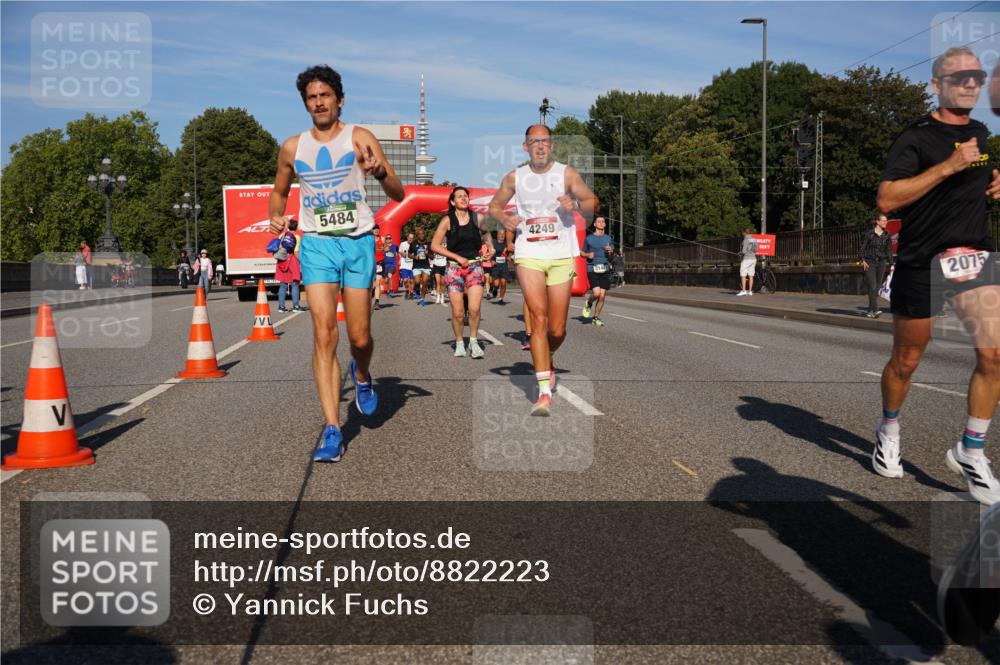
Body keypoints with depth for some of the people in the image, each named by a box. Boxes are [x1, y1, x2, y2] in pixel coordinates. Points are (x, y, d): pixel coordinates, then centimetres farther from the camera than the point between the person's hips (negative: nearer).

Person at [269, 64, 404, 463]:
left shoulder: (359, 138, 0)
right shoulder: (292, 148, 9)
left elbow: (398, 195, -6)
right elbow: (279, 191, 26)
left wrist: (380, 172, -28)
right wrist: (276, 217, 4)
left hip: (357, 242, -1)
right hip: (316, 244, 1)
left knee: (359, 337, 1)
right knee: (323, 335, -11)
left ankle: (361, 375, 39)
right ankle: (332, 430, -9)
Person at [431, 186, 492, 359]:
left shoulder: (477, 218, 4)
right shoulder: (447, 221, -3)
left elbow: (486, 232, 27)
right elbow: (435, 245, -2)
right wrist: (458, 257, -7)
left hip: (475, 265, 1)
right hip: (454, 267, -1)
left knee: (474, 309, -13)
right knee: (458, 313, -3)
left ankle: (474, 341, 7)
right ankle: (459, 343, 18)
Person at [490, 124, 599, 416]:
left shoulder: (567, 174, 2)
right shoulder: (514, 178, 7)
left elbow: (592, 204, 3)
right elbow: (494, 205, 19)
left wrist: (576, 204, -19)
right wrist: (504, 218, -4)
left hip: (562, 256, 0)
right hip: (529, 256, 0)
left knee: (557, 329, 4)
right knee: (539, 319, -14)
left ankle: (545, 363, 38)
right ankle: (544, 391, -14)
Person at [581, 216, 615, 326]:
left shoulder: (608, 239, 13)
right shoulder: (589, 238, 7)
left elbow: (612, 252, 4)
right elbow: (582, 252, 14)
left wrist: (610, 250, -19)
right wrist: (588, 255, -7)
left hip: (605, 269, 3)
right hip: (592, 269, -3)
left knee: (602, 295, -1)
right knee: (596, 293, -17)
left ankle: (596, 317, 13)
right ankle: (589, 304, 16)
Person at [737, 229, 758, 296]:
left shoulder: (746, 240, -13)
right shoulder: (754, 240, 8)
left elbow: (744, 251, -17)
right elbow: (756, 250, 13)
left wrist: (740, 253, 2)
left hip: (746, 258, -7)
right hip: (753, 258, 7)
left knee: (743, 275, -1)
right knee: (751, 276, 7)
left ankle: (743, 290, -5)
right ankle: (750, 291, 8)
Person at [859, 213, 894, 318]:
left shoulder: (886, 236, 8)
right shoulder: (869, 234, -3)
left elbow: (889, 250, 11)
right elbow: (862, 247, -2)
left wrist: (891, 264, 5)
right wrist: (863, 260, -14)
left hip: (881, 263, 4)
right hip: (870, 262, -4)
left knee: (877, 287, 4)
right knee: (872, 286, -14)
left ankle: (870, 311, 12)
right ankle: (875, 309, -21)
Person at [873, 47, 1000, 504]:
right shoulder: (916, 137, -9)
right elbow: (886, 199, -21)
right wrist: (947, 167, -25)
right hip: (921, 261, -5)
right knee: (906, 360, 8)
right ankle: (889, 430, 35)